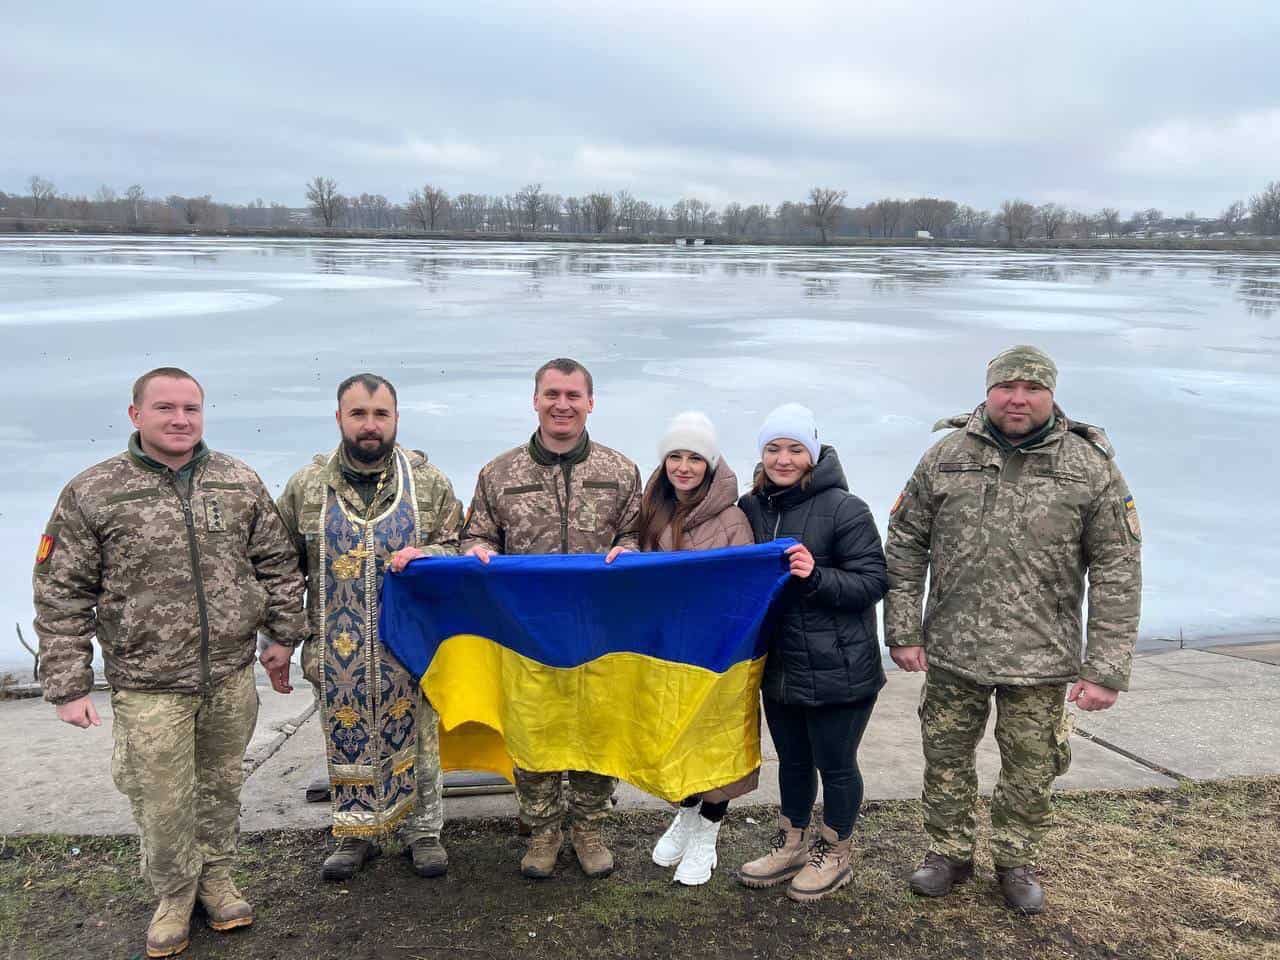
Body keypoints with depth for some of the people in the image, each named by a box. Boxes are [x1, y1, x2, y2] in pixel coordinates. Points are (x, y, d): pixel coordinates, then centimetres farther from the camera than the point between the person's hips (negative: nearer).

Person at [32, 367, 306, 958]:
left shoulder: (240, 483, 1)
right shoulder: (90, 494, -6)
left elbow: (276, 566, 9)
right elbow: (61, 597, -4)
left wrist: (283, 635, 8)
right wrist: (68, 685, -5)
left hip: (231, 677, 3)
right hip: (149, 687, -2)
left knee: (221, 784, 17)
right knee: (161, 803, 7)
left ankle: (215, 877, 38)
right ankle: (174, 895, 31)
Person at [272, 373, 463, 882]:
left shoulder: (429, 481, -2)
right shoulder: (306, 486, 0)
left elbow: (458, 547, 4)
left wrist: (425, 554, -18)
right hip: (339, 650, 1)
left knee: (417, 736, 10)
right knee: (347, 739, 11)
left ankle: (423, 830, 28)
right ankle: (356, 833, 31)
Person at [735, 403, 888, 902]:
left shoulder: (845, 509, -15)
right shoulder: (751, 508, 2)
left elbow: (873, 582, -13)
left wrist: (816, 575, -28)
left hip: (836, 669, -5)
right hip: (778, 666, 5)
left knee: (834, 763, 10)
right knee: (792, 759, 20)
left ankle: (834, 853, 31)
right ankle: (792, 844, 39)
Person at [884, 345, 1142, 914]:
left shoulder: (1092, 467, -6)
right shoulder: (946, 456, -2)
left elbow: (1117, 573, -5)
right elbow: (905, 544, 4)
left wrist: (1107, 669, -9)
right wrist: (904, 631, -1)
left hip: (1041, 659, -1)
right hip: (951, 651, 1)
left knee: (1030, 771, 12)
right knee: (946, 759, 14)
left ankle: (1015, 862, 36)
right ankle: (948, 854, 36)